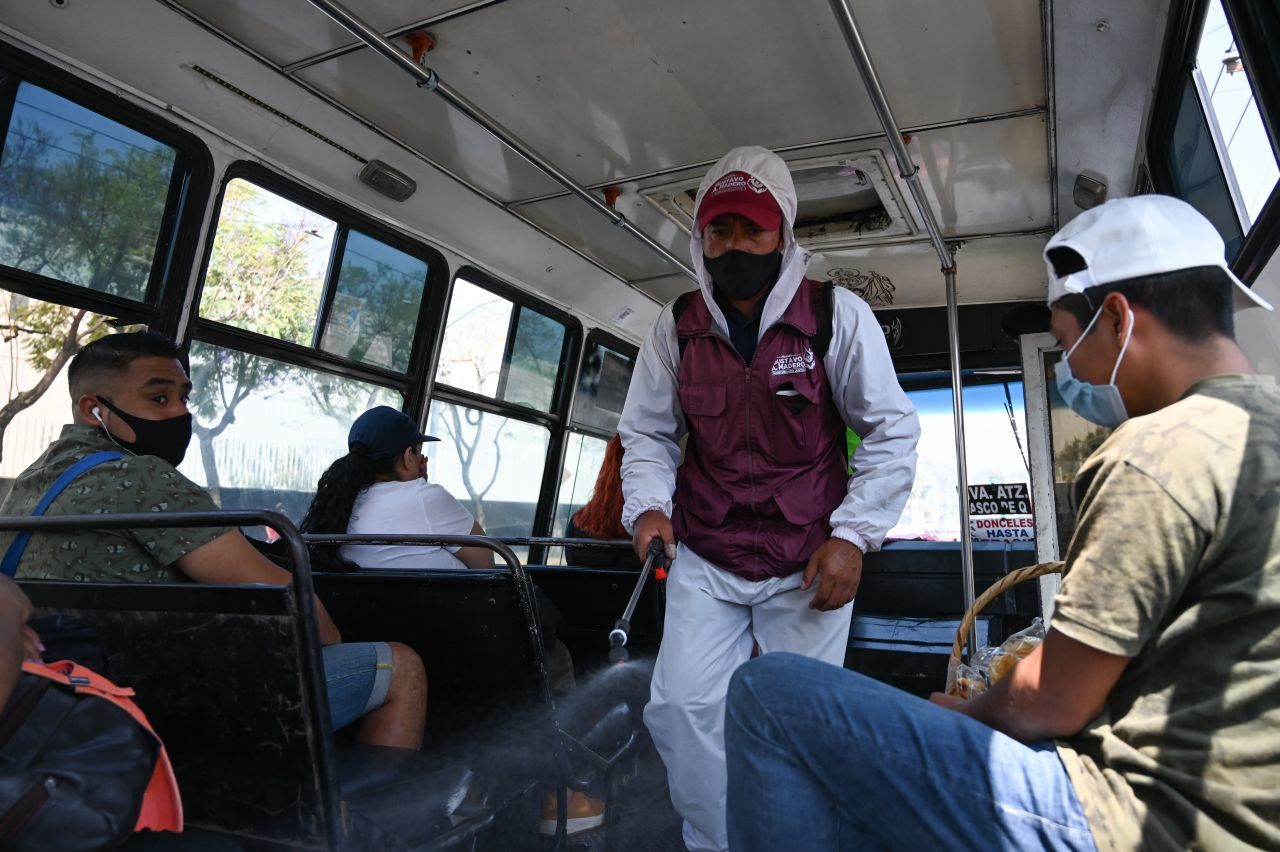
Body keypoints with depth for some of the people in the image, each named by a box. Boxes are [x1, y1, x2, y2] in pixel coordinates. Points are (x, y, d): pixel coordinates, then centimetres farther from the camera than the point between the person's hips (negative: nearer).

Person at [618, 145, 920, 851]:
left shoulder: (838, 315, -6)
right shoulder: (676, 327, 2)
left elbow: (892, 431, -2)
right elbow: (647, 433, 9)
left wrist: (853, 534, -10)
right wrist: (649, 505, -9)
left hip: (810, 564, -2)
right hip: (704, 561, 2)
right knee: (682, 707, -4)